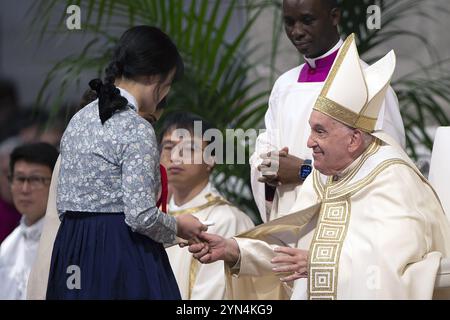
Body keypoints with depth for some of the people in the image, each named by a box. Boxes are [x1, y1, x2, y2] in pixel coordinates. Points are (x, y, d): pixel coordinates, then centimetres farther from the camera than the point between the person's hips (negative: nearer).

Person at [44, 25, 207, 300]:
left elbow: (63, 205, 13)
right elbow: (142, 216, -18)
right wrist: (178, 227, 0)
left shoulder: (79, 120, 12)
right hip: (122, 256, -8)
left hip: (71, 255, 8)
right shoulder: (136, 129, -13)